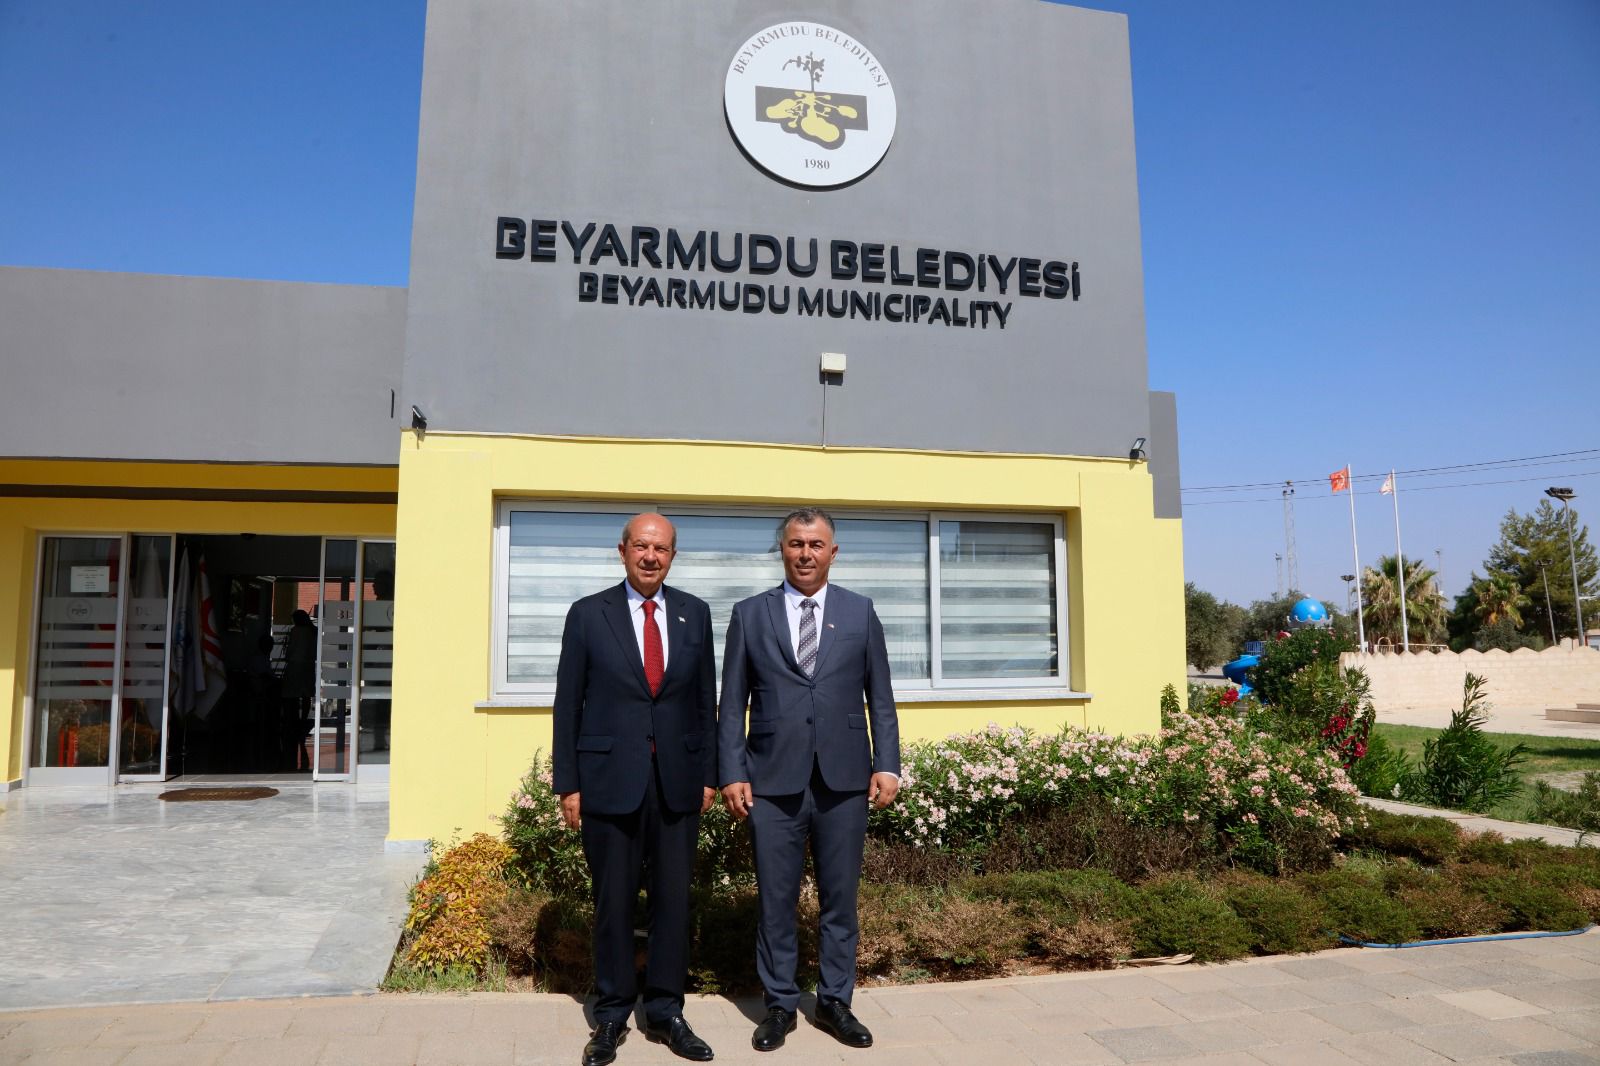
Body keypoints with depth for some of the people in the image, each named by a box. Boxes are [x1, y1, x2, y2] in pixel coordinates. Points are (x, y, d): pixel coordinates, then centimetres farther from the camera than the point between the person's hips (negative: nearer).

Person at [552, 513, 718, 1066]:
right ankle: (611, 1016, 24)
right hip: (610, 780, -2)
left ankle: (665, 1011, 24)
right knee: (613, 901, 8)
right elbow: (568, 703, 1)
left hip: (677, 781, 2)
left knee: (673, 898, 8)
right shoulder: (588, 614, 0)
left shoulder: (695, 613, 6)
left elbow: (706, 699, 9)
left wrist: (709, 773, 6)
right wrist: (567, 783, -2)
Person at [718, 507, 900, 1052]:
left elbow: (879, 697, 7)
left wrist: (887, 764, 0)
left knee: (840, 899, 10)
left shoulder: (860, 612, 7)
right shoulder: (749, 614, 5)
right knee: (776, 900, 7)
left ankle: (835, 1002, 25)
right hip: (774, 781, 0)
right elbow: (732, 703, 4)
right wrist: (732, 774, -3)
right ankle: (780, 1004, 24)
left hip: (844, 781, 1)